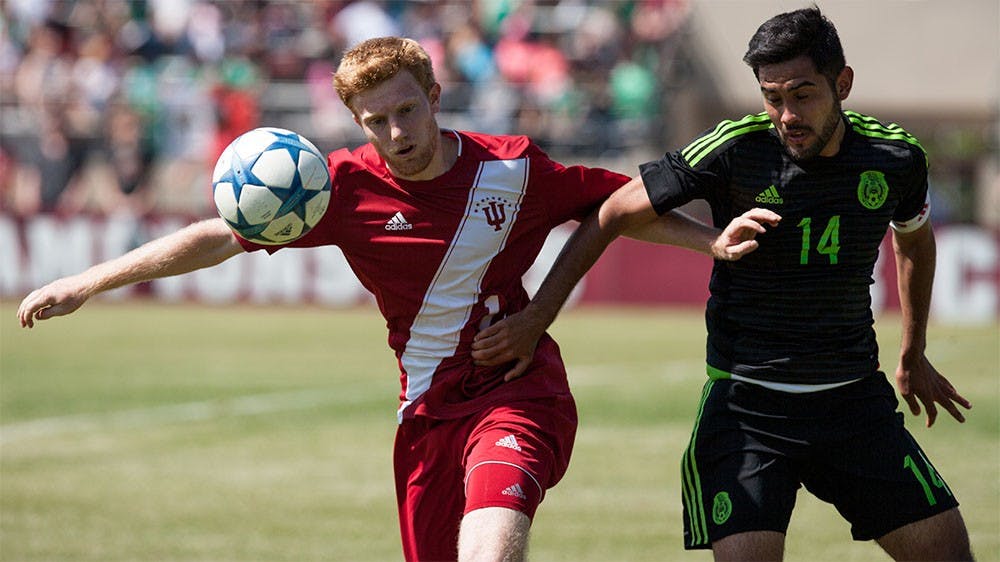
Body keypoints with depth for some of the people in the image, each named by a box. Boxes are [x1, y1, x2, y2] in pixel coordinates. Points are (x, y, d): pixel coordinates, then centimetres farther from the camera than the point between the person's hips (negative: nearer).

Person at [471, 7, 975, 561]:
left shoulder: (896, 157, -3)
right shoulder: (734, 150, -14)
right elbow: (609, 216, -4)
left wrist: (912, 357, 29)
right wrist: (533, 321, -7)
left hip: (856, 400, 3)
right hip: (746, 406, -3)